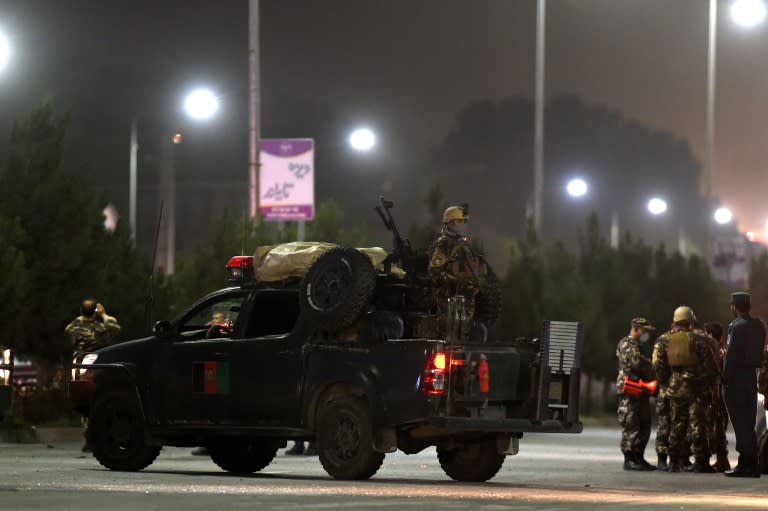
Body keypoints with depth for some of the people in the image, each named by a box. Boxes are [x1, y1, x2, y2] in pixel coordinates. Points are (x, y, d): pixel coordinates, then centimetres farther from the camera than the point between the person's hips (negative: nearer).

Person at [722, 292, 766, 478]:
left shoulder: (737, 326, -15)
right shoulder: (759, 325, 9)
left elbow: (731, 355, -17)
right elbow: (760, 352, 11)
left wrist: (725, 379, -12)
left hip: (736, 379, -7)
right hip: (751, 377, 7)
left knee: (741, 423, -5)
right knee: (748, 423, 12)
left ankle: (745, 465, -6)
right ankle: (752, 465, 14)